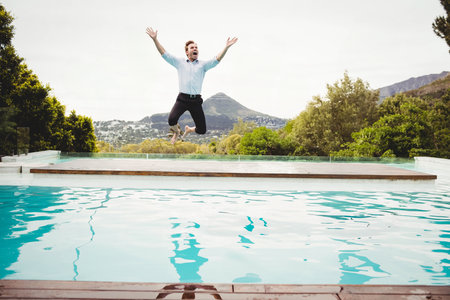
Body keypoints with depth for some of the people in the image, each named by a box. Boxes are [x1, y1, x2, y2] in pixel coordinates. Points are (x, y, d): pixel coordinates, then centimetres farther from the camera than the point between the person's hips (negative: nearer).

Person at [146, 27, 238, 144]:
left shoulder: (203, 64, 13)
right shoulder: (180, 62, 14)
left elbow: (217, 59, 0)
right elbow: (164, 53, 11)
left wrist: (226, 47, -13)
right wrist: (155, 39, 2)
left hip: (196, 100, 1)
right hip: (182, 98, -1)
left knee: (202, 130, -1)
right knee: (172, 119, -27)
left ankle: (189, 129, 37)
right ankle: (176, 132, 12)